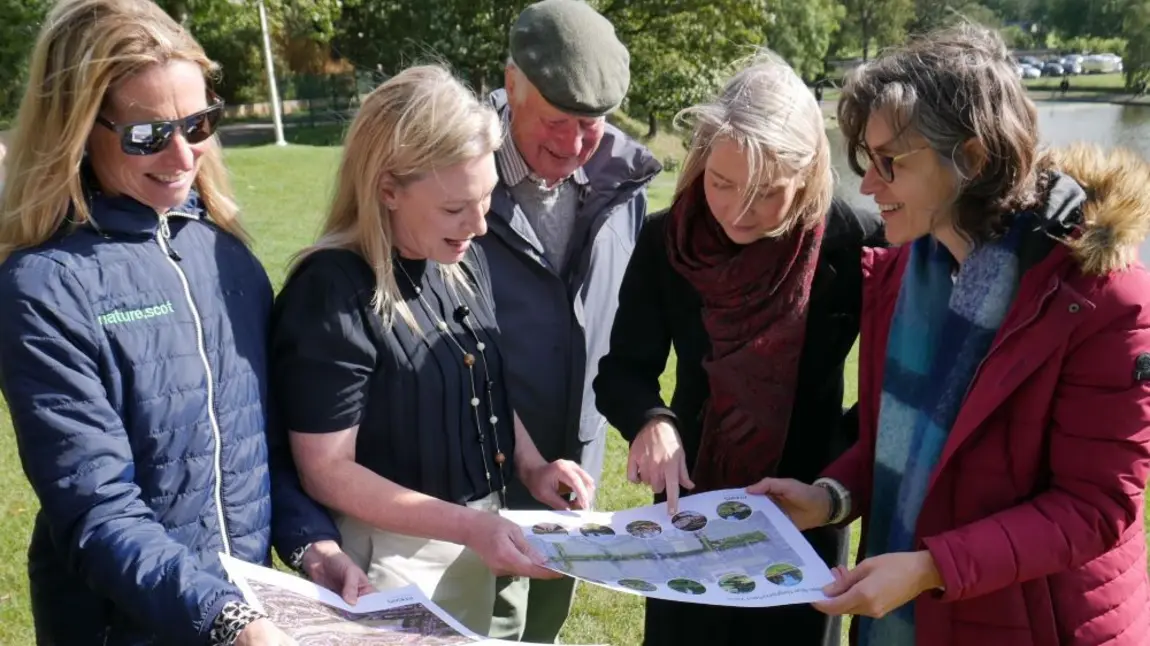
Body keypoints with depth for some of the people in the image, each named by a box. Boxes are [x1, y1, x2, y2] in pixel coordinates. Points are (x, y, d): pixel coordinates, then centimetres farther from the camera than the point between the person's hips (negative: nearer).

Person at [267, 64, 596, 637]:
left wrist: (531, 467, -3)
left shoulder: (464, 262, -1)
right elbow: (327, 473, -21)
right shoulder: (333, 294, -23)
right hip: (393, 555, -7)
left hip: (475, 540, 7)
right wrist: (468, 525, -24)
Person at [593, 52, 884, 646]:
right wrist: (649, 422, -26)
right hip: (691, 502, 2)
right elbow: (622, 370, -6)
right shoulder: (666, 241, -12)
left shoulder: (854, 242, -17)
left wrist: (849, 457, -8)